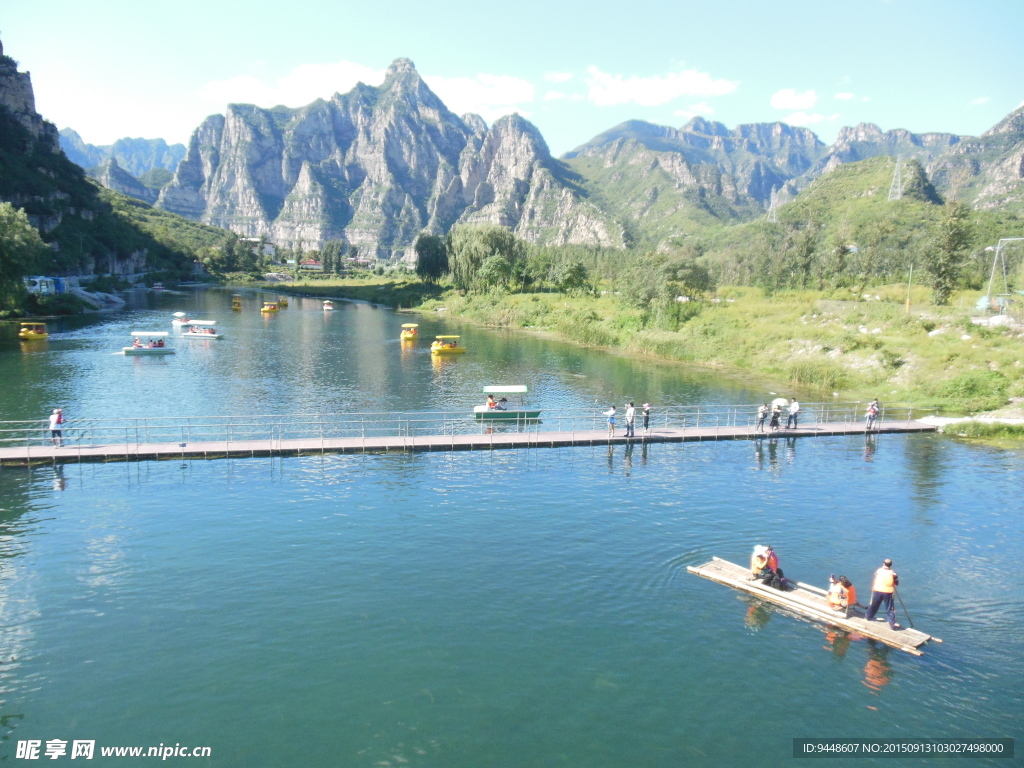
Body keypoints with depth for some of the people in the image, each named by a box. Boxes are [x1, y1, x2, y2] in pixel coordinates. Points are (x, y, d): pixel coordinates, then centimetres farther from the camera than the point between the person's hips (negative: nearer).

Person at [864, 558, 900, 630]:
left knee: (873, 605, 20)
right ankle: (893, 624, -1)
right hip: (888, 592, -2)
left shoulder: (879, 570, 0)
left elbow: (874, 581, 6)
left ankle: (868, 617, 38)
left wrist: (872, 588, 18)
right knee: (890, 609, 2)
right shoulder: (892, 573, -5)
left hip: (877, 590, 2)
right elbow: (897, 583, 1)